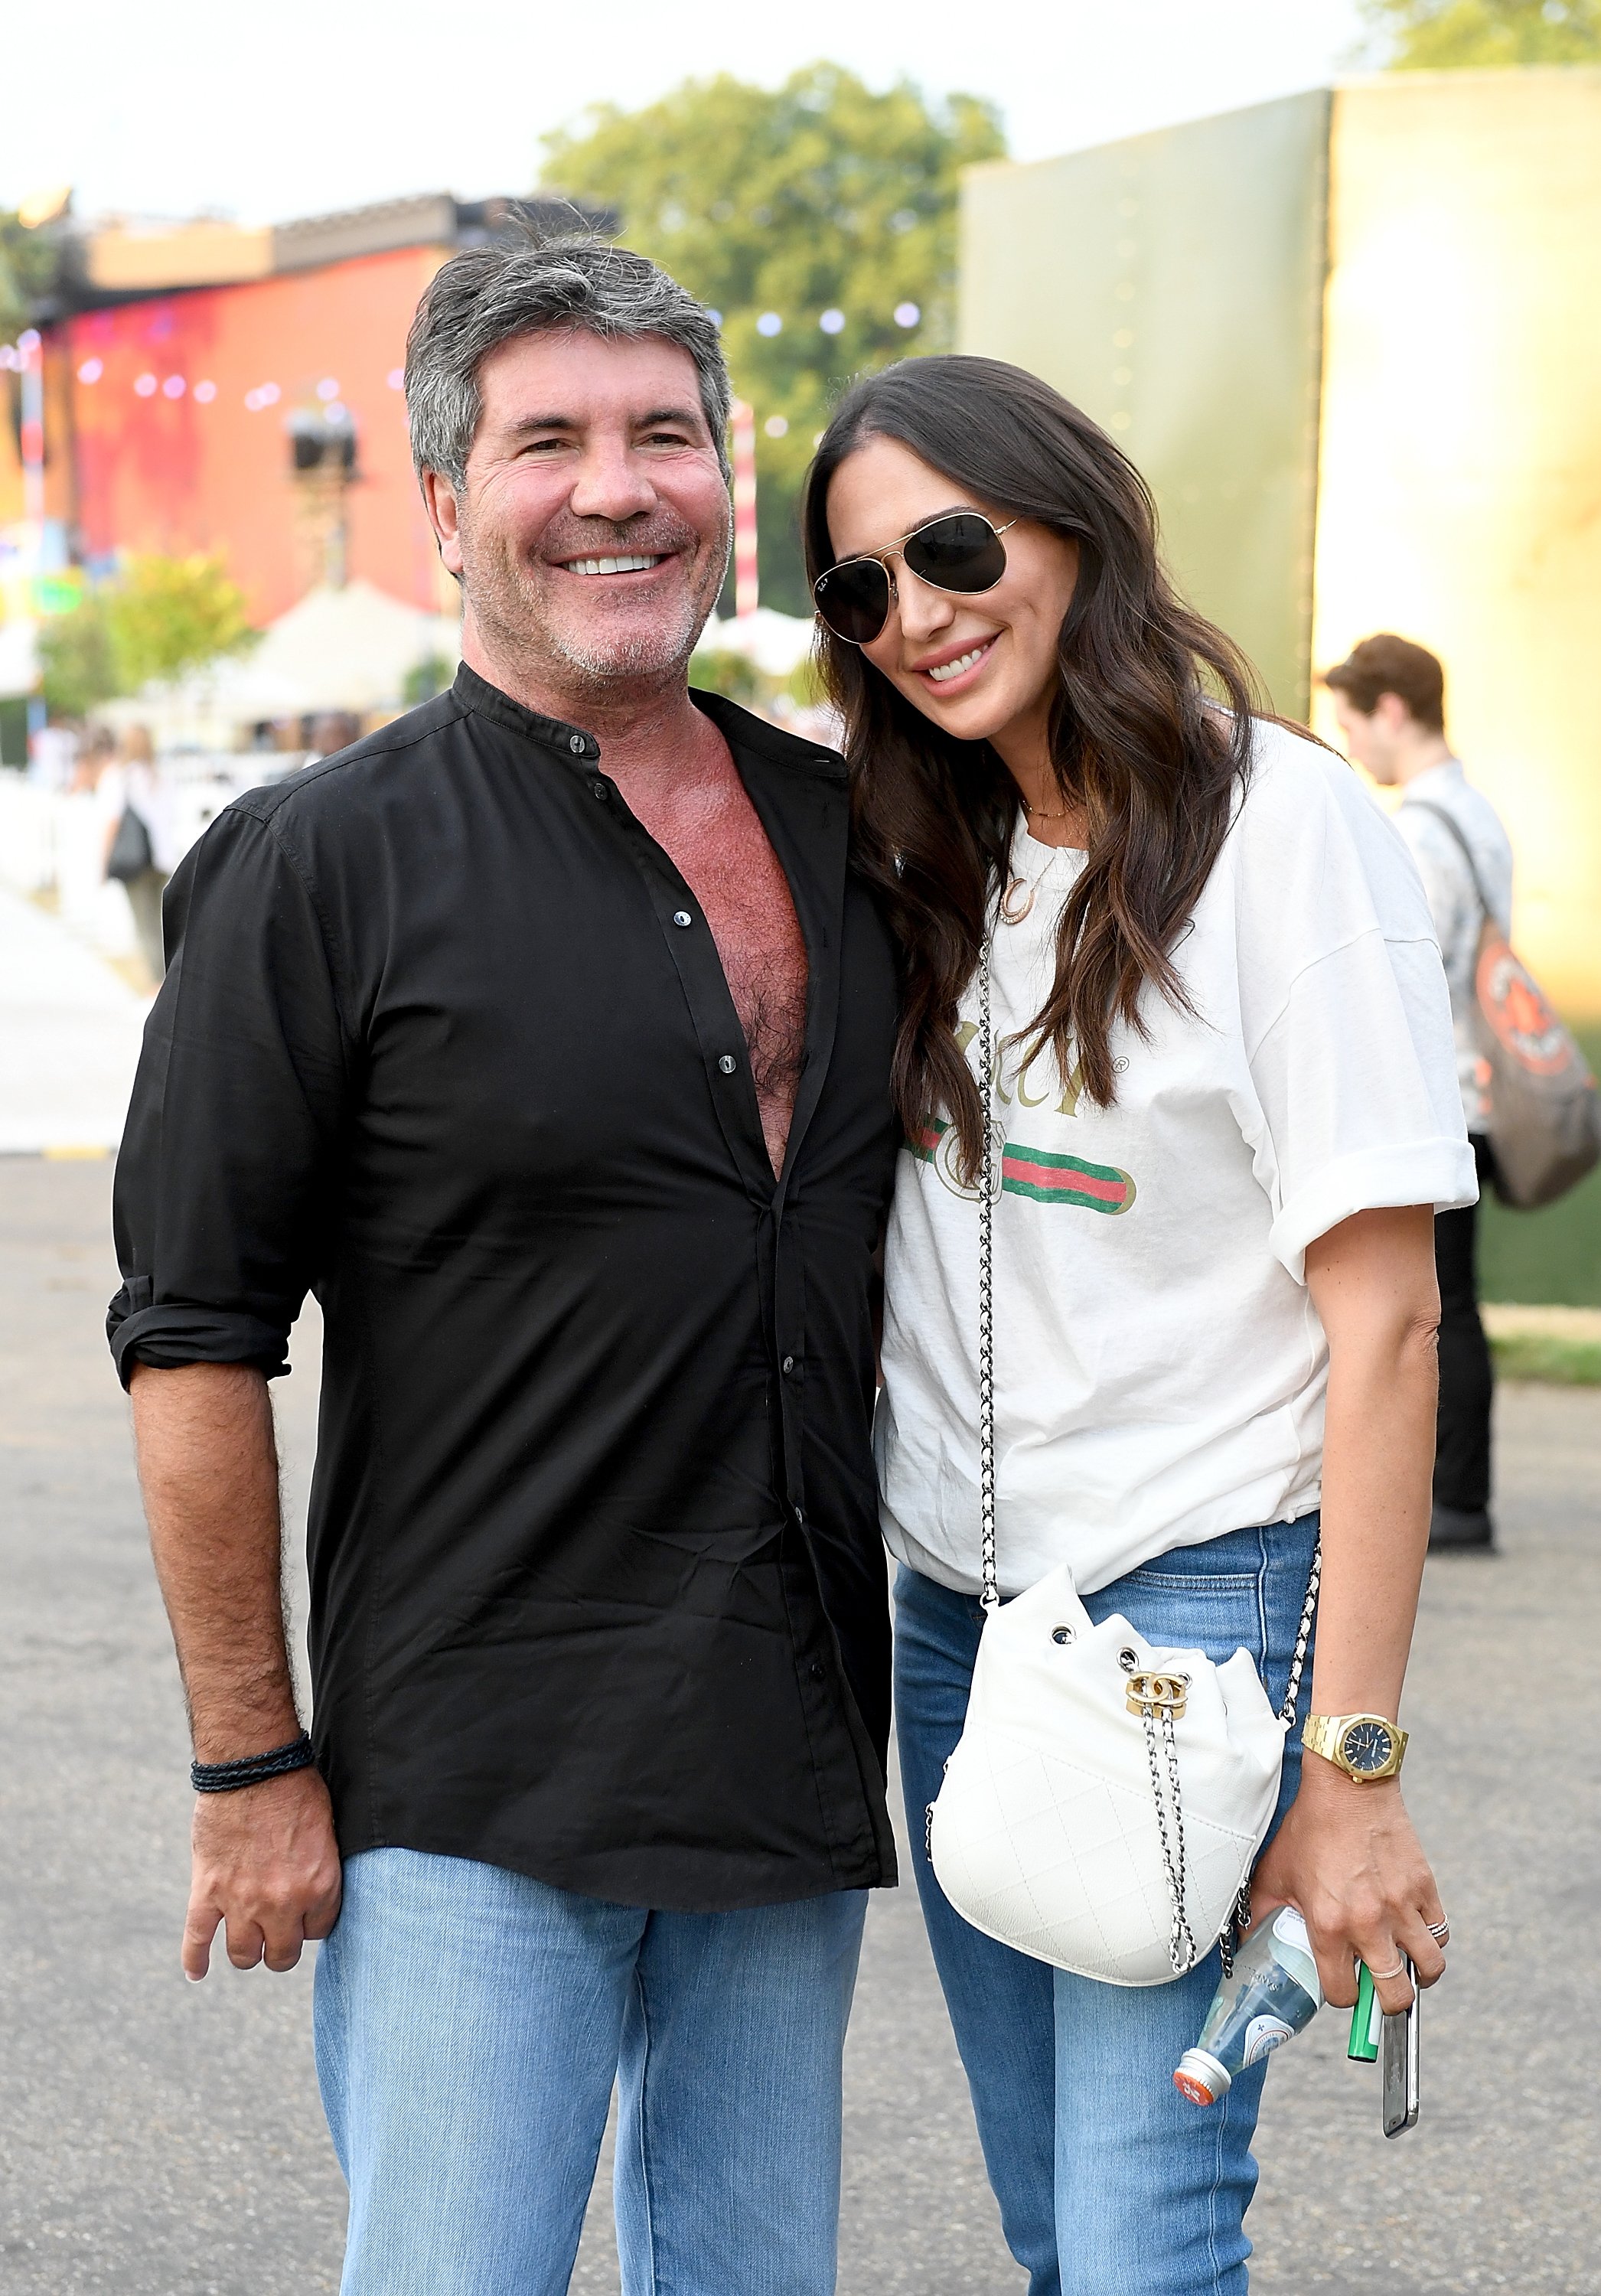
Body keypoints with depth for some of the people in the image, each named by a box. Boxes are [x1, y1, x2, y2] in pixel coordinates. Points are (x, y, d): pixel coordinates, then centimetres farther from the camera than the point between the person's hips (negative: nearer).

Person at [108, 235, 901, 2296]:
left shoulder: (842, 829, 8)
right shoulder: (324, 864, -8)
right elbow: (193, 1344, -8)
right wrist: (252, 1772, -9)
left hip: (796, 1764, 5)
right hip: (472, 1799, -5)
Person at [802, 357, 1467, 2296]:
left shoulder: (1279, 825, -11)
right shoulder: (930, 866, 10)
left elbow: (1382, 1316, -14)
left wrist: (1349, 1757, -18)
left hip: (1198, 1598, -7)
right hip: (952, 1610, 7)